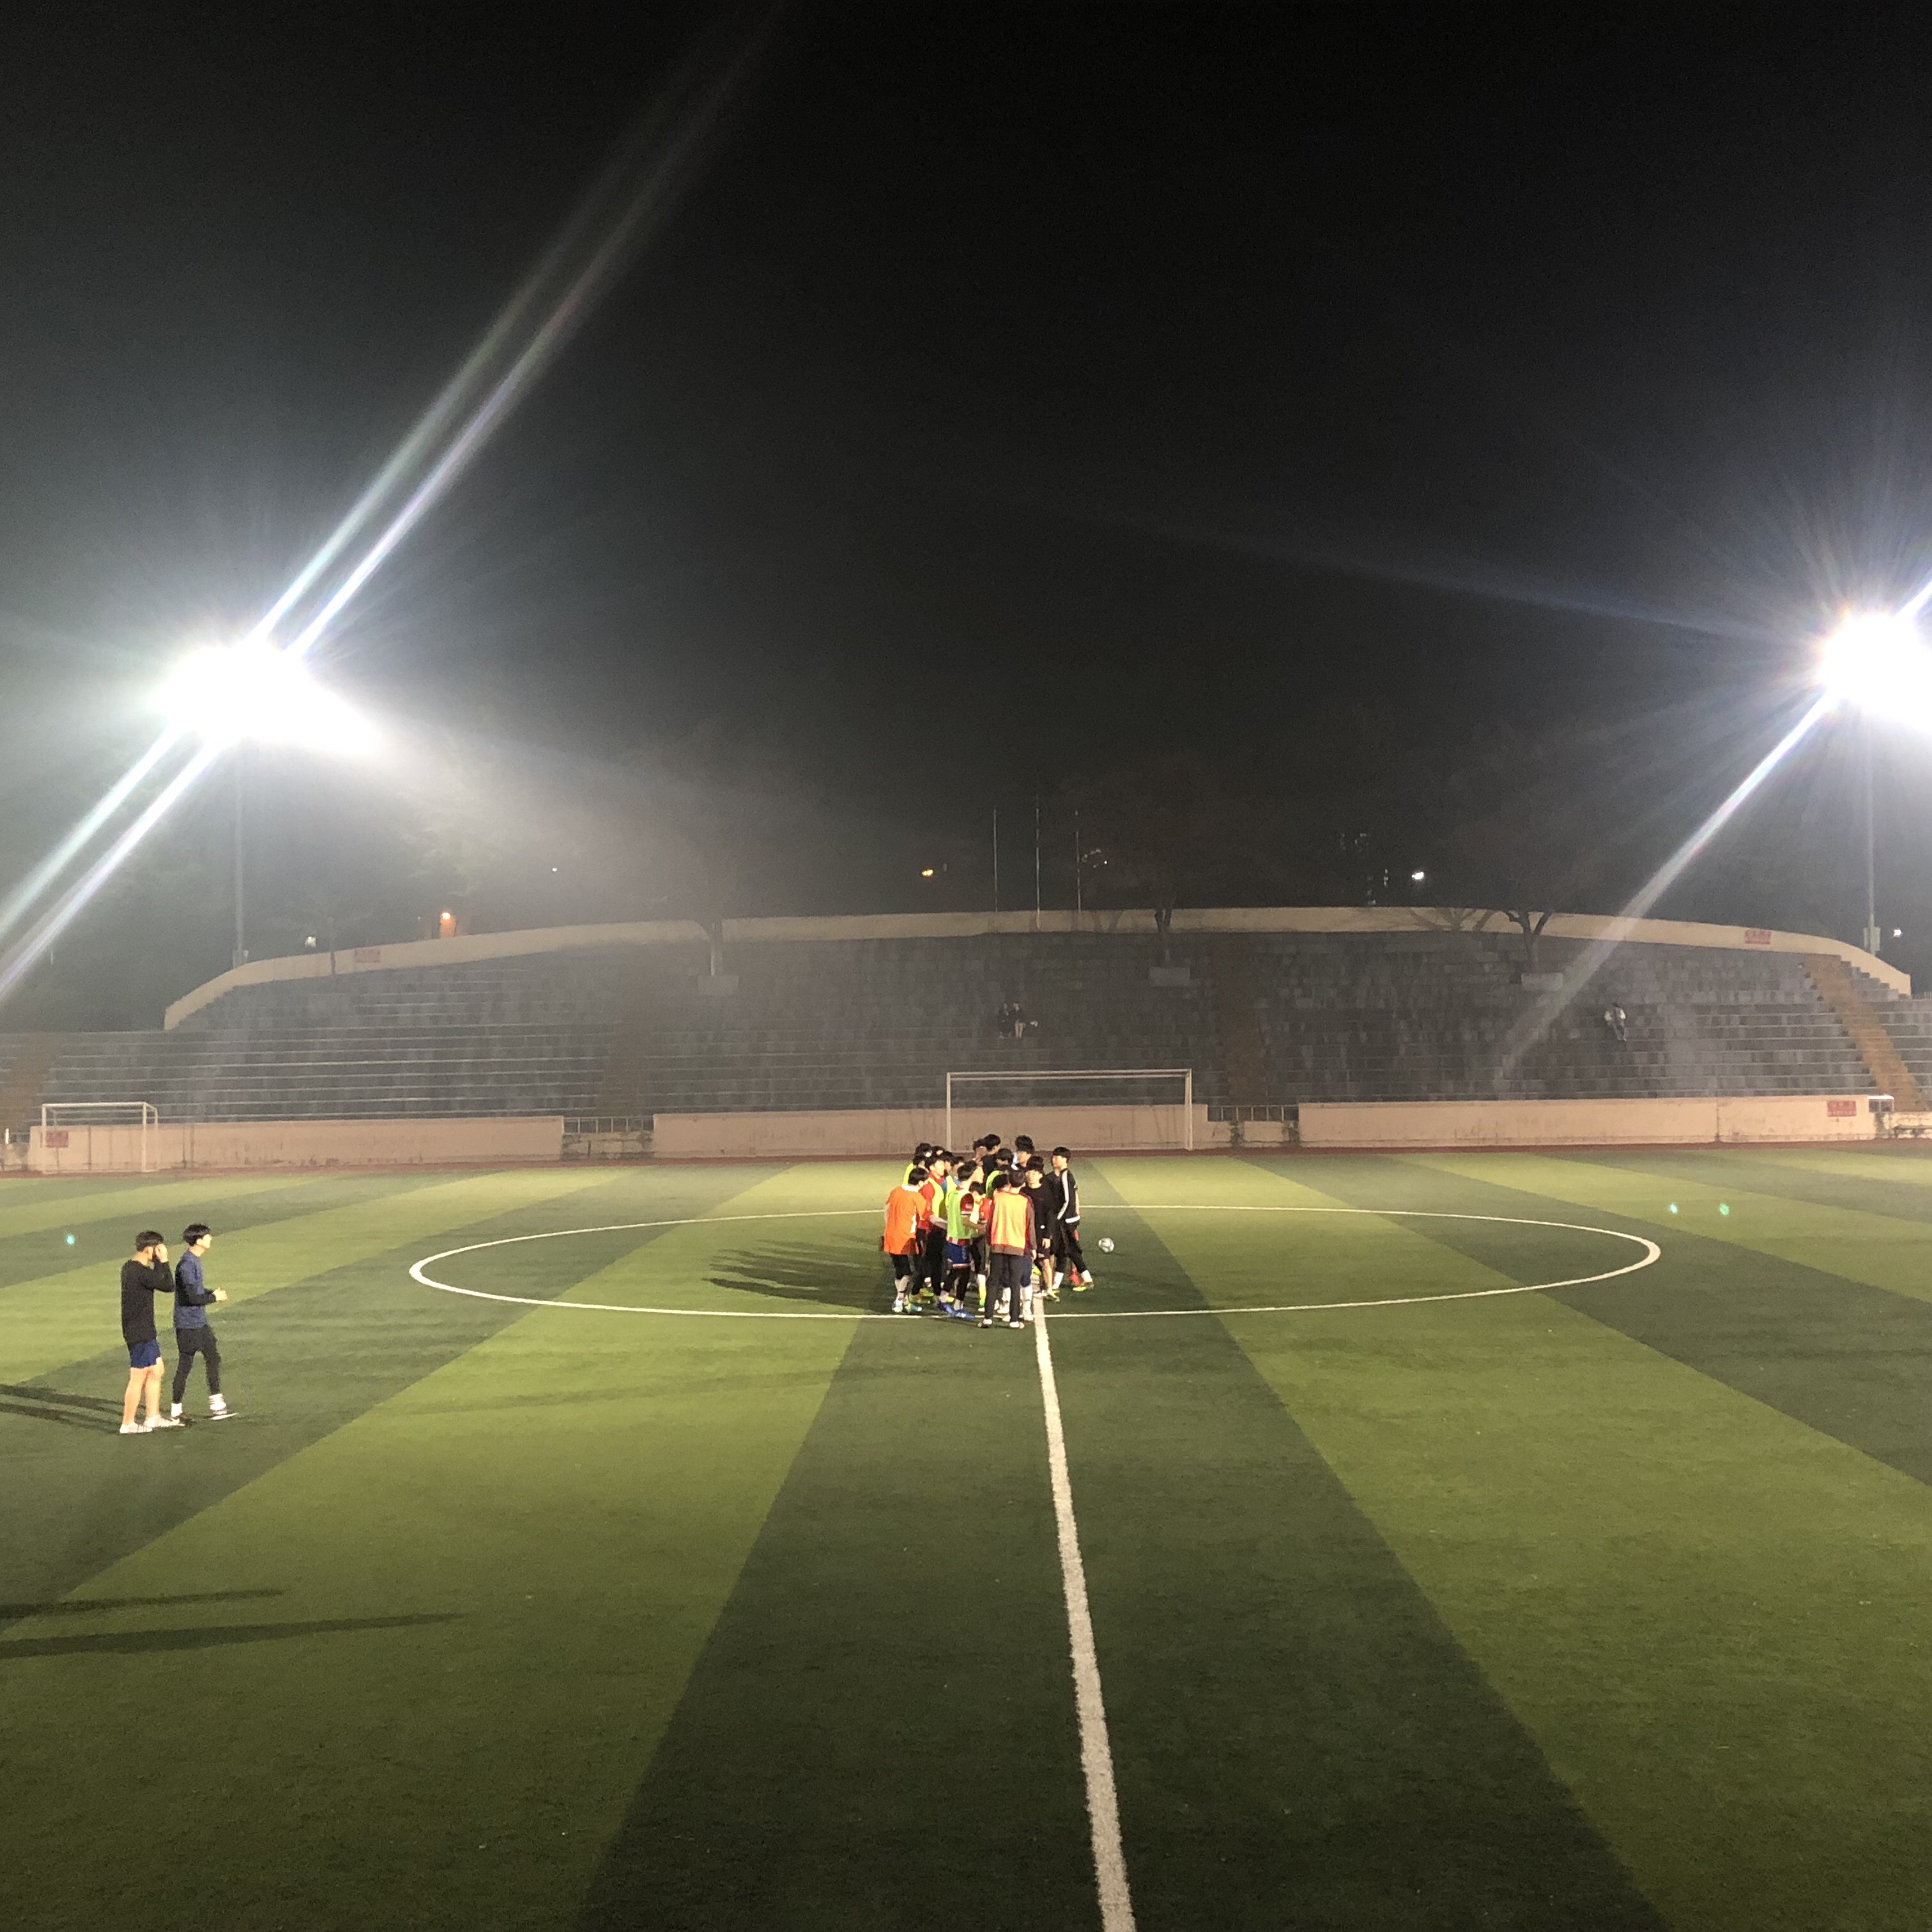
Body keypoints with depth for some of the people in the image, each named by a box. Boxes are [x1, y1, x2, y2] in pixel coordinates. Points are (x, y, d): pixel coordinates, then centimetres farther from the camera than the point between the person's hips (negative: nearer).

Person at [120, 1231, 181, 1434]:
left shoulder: (129, 1267, 9)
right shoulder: (142, 1272, -22)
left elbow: (157, 1280, 18)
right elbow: (168, 1286, -17)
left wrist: (159, 1263, 5)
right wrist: (164, 1261, -12)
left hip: (144, 1331, 10)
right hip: (140, 1333, -10)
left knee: (156, 1370, 18)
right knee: (138, 1378, 0)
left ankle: (154, 1417, 25)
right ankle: (128, 1424, 9)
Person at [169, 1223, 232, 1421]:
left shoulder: (195, 1261, 10)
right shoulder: (186, 1264, -21)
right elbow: (192, 1297, -24)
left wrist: (212, 1292, 5)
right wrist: (215, 1297, -10)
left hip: (200, 1322, 10)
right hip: (188, 1325, -10)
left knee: (213, 1359, 11)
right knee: (185, 1366, 0)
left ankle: (216, 1405, 18)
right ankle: (175, 1410, 13)